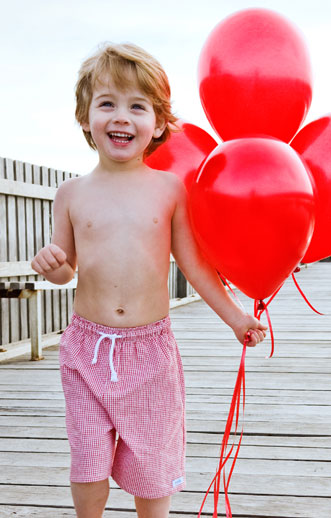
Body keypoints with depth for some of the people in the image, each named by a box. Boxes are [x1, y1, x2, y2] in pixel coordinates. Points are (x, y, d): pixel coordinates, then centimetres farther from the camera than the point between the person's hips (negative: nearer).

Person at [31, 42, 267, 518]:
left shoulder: (170, 188, -3)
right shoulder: (72, 193, 0)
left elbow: (193, 263, 4)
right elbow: (66, 270, 9)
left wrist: (235, 317, 5)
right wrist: (51, 264, -13)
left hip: (149, 348, 0)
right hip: (88, 345, 1)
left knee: (150, 464, 10)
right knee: (88, 465, 5)